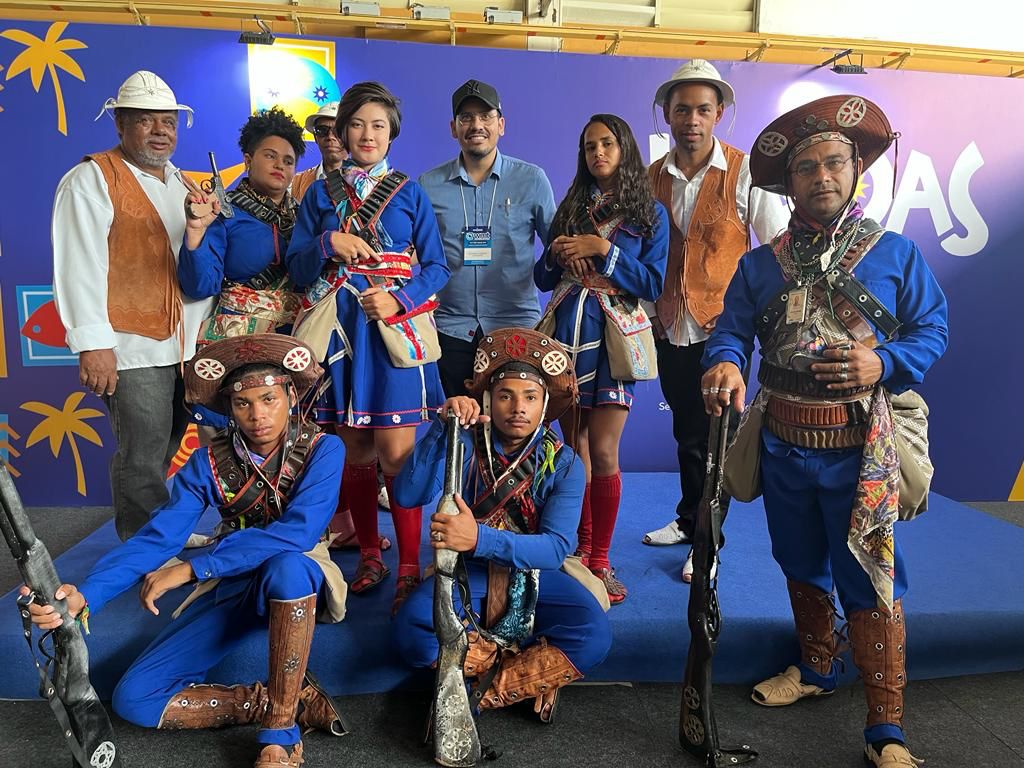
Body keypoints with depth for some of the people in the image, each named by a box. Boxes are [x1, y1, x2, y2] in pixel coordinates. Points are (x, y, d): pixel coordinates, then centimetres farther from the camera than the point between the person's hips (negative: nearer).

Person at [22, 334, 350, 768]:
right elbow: (157, 537, -14)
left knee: (285, 565, -41)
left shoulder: (322, 450, -16)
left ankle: (280, 733, -25)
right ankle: (296, 700, -6)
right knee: (135, 698, -11)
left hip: (297, 584, -4)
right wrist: (85, 596, -32)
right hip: (229, 589, 4)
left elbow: (298, 533, -29)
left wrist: (192, 569, -31)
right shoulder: (209, 462, -5)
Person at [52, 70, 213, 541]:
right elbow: (79, 266, -14)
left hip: (184, 345, 7)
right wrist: (92, 343, -19)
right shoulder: (91, 179, -6)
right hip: (131, 348, -7)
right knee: (143, 459, -4)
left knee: (166, 451, 16)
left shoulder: (179, 183, 18)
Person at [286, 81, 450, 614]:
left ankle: (409, 566, 3)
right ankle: (368, 558, 21)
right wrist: (329, 243, -12)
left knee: (396, 454, -9)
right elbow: (297, 267, 7)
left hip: (395, 327, -2)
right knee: (354, 452, 7)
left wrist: (399, 299, -13)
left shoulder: (410, 195, 9)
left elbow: (436, 266, 4)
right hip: (339, 330, 2)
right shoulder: (320, 195, 13)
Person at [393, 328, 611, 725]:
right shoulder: (466, 445, -10)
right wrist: (442, 427, -36)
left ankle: (493, 690, -12)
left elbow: (556, 547, -23)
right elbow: (408, 494, -24)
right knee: (412, 629, -28)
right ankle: (534, 671, -11)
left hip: (535, 575, 0)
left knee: (593, 635, -28)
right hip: (467, 572, 1)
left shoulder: (563, 464, -10)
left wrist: (480, 538, -40)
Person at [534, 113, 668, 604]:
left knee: (603, 452, -7)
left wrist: (604, 250, -12)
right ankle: (581, 547, 22)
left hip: (612, 337, -3)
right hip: (566, 332, 4)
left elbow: (653, 286, -4)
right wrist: (557, 253, -6)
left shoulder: (650, 213, 6)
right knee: (574, 446, 7)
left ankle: (600, 559, 7)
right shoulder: (570, 208, 15)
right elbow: (542, 279, 14)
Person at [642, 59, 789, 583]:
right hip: (670, 326, 4)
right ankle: (689, 519, 34)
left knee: (712, 437, 3)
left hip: (723, 324, -4)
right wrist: (648, 312, 4)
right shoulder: (652, 178, 5)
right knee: (686, 432, 17)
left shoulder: (746, 172, -6)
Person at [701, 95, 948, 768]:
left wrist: (884, 364, -18)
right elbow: (732, 330, -1)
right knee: (802, 567, 20)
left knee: (869, 582, -2)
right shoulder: (762, 264, 5)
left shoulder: (896, 253, 0)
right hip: (784, 445, 3)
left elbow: (932, 328, 1)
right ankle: (816, 670, 43)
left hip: (862, 450, -3)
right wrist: (724, 362, -24)